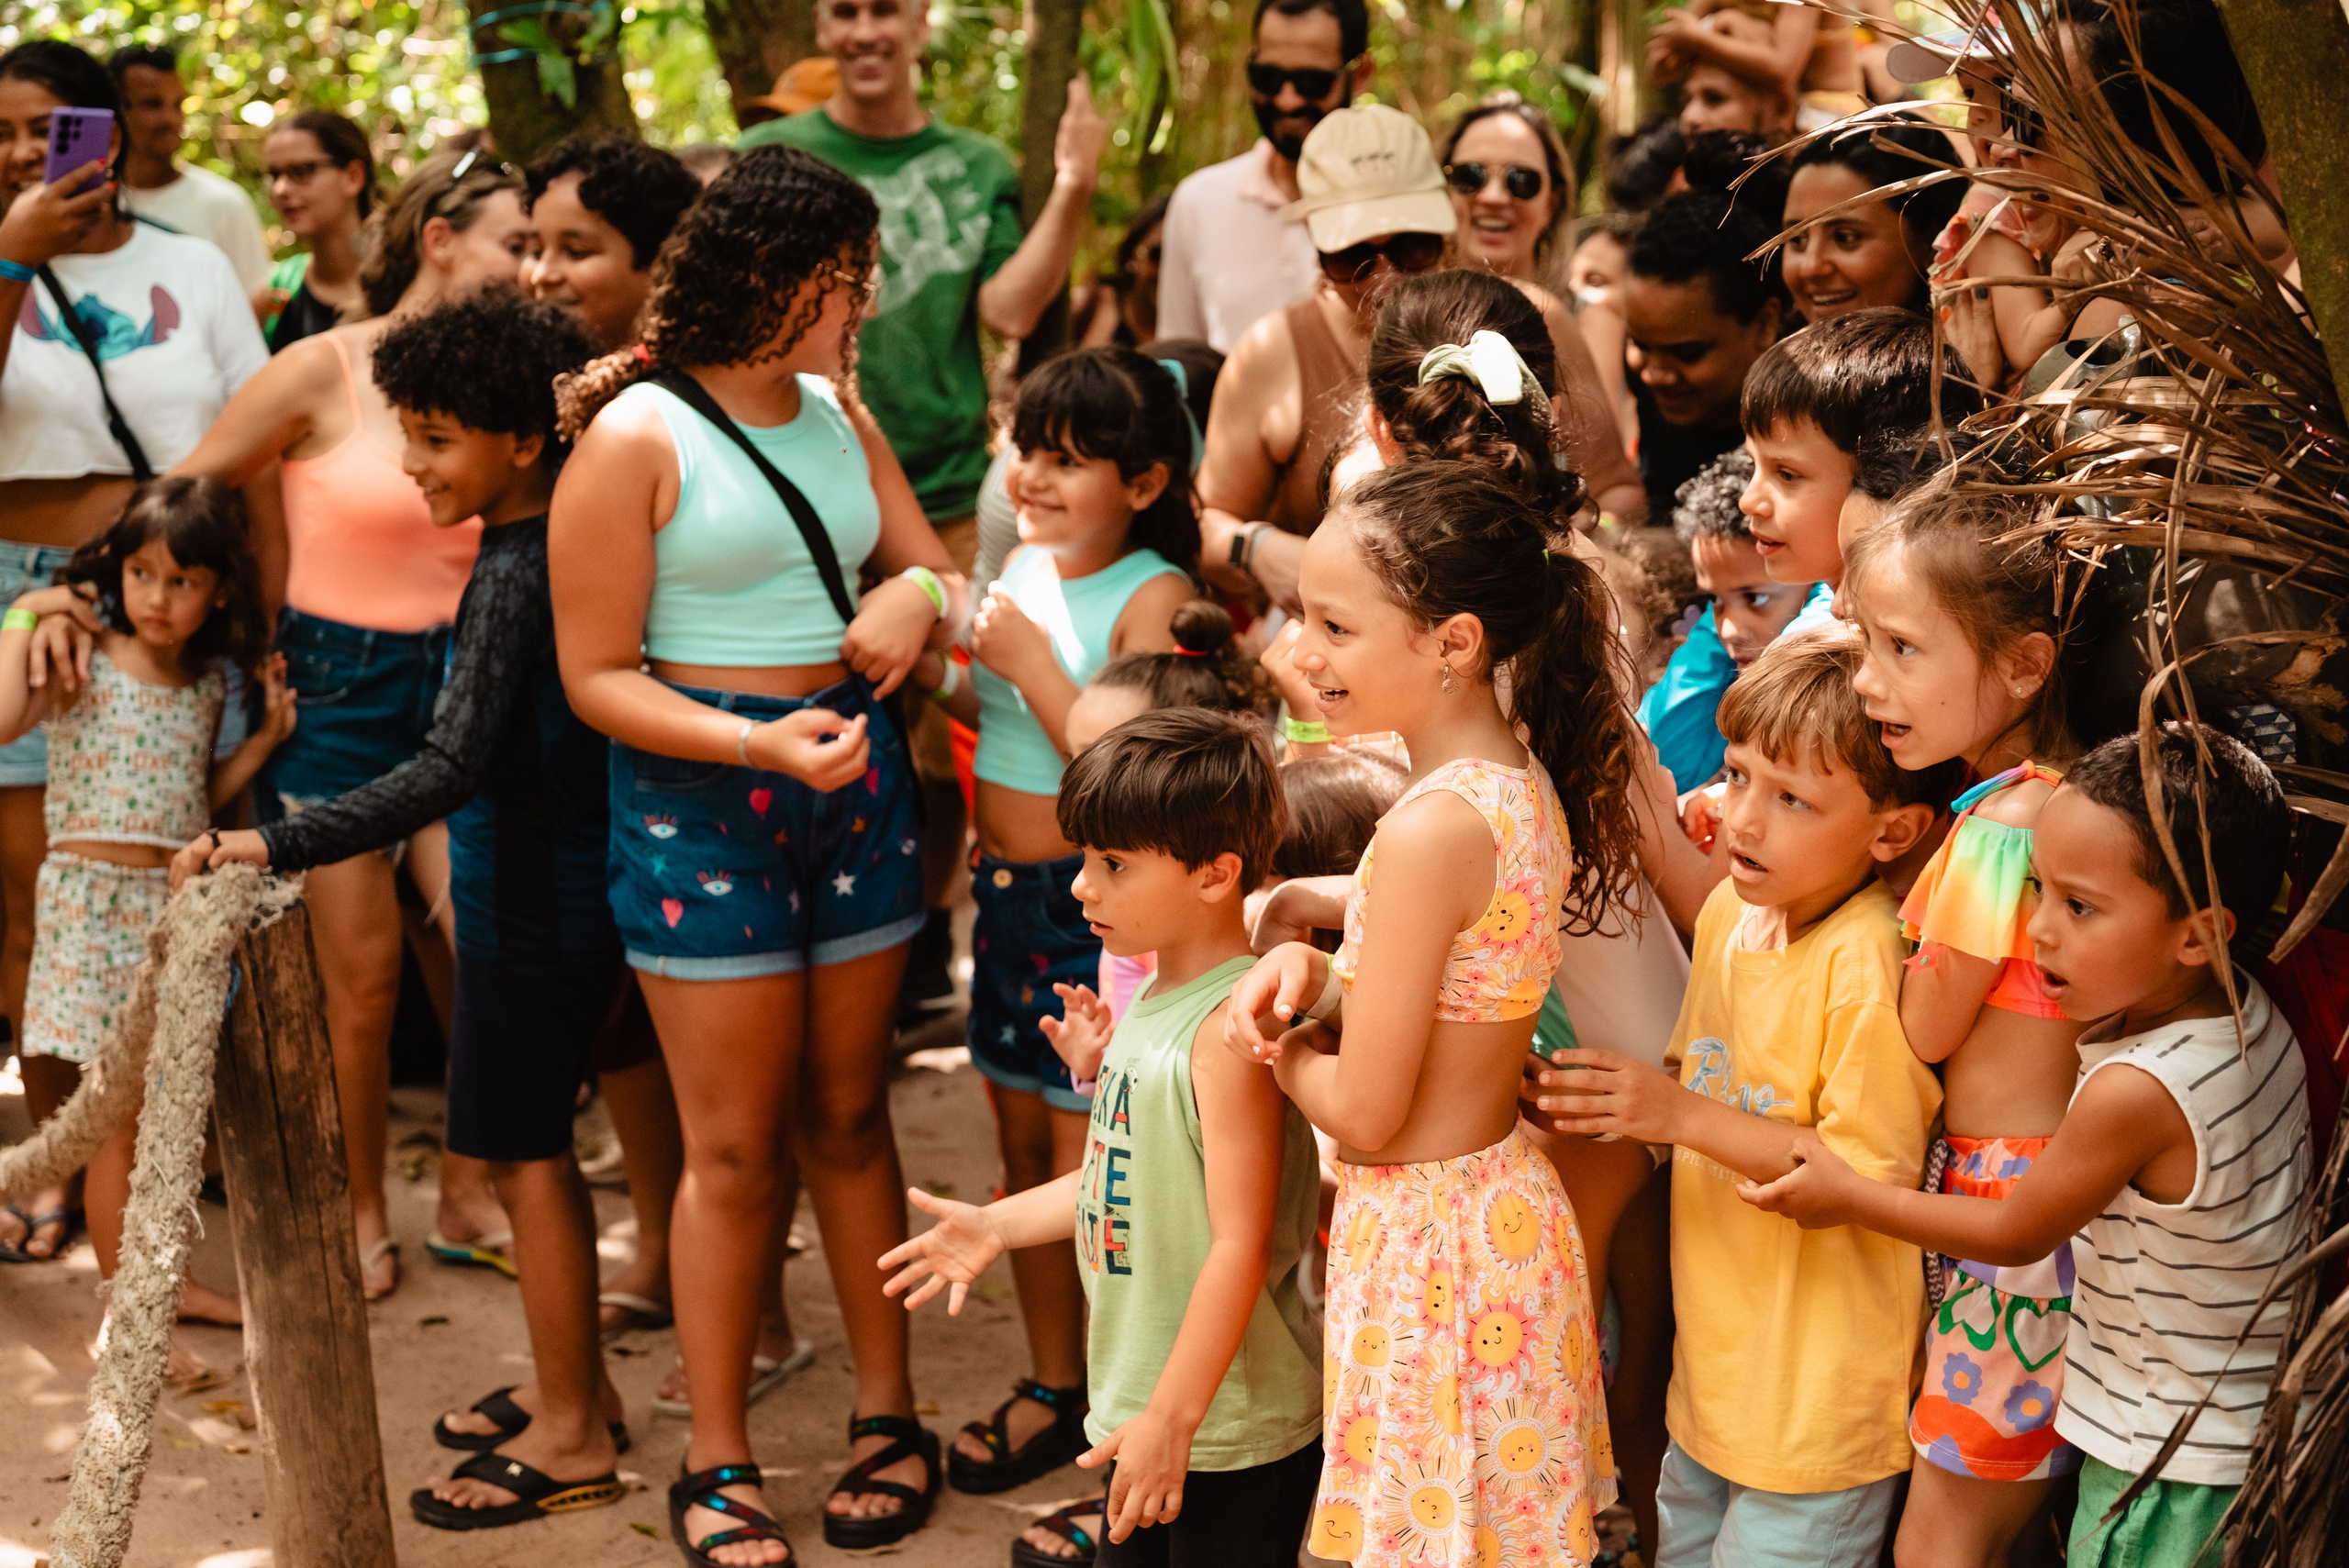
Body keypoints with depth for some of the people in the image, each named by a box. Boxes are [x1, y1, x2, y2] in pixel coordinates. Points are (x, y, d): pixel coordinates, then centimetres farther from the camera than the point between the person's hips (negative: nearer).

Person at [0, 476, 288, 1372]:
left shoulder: (210, 683, 9)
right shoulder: (82, 664, -9)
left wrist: (267, 735, 8)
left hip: (179, 901, 6)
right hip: (97, 902, -6)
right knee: (119, 1116, -2)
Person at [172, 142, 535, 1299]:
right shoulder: (322, 372, -10)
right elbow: (184, 501, -4)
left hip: (453, 684, 4)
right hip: (337, 690, -4)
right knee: (361, 975, 3)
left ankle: (467, 1200, 16)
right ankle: (362, 1215, 23)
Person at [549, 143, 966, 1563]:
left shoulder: (839, 411, 9)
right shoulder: (636, 436, -10)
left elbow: (933, 568, 12)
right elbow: (598, 676, -11)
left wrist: (920, 595, -13)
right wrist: (764, 744, -23)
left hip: (854, 772, 5)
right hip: (699, 797, -5)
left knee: (850, 1116, 13)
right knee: (735, 1147, 1)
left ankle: (889, 1418, 25)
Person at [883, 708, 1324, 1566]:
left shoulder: (1228, 1031, -22)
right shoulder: (1152, 1002, 7)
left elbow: (1241, 1244, -24)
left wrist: (1170, 1421, -23)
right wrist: (996, 1226, 17)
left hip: (1230, 1435, -9)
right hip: (1147, 1406, 9)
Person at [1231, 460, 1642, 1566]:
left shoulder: (1433, 828, -26)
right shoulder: (1519, 779, 2)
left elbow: (1363, 1114, -21)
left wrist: (1281, 1044, -2)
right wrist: (1314, 975, -5)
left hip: (1426, 1245, -9)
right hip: (1501, 1205, 9)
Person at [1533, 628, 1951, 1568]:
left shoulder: (1867, 959, -23)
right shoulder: (1732, 909, 2)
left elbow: (1878, 1173, -25)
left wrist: (1685, 1116, -26)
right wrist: (1623, 1101, -2)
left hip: (1820, 1382, -8)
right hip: (1717, 1352, 8)